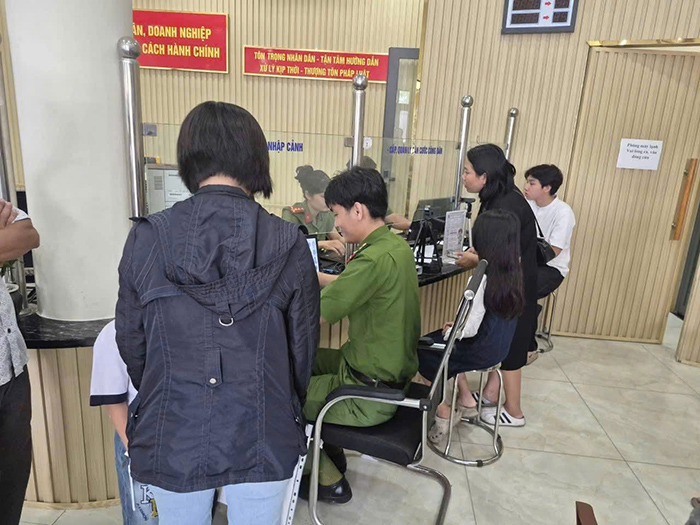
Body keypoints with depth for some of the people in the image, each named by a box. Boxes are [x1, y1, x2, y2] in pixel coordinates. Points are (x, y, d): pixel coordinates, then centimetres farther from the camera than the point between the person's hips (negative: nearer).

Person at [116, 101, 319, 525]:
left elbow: (131, 343, -1)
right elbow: (303, 347, -5)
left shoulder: (147, 238, -11)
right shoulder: (289, 244, -14)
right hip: (263, 439, 0)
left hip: (172, 437, 1)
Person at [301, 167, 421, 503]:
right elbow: (351, 285, 14)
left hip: (371, 394, -9)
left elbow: (315, 314, -27)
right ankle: (331, 455, 34)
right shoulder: (396, 246, 1)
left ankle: (330, 481, 22)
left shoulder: (376, 259, -29)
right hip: (393, 371, 9)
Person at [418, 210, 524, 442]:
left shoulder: (481, 280, -29)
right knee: (437, 341, 27)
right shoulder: (513, 273, -5)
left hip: (480, 351, -7)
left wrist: (449, 332, -6)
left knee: (420, 349, 12)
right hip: (499, 347, 8)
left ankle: (443, 411, 18)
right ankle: (466, 399, 27)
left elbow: (470, 330, -26)